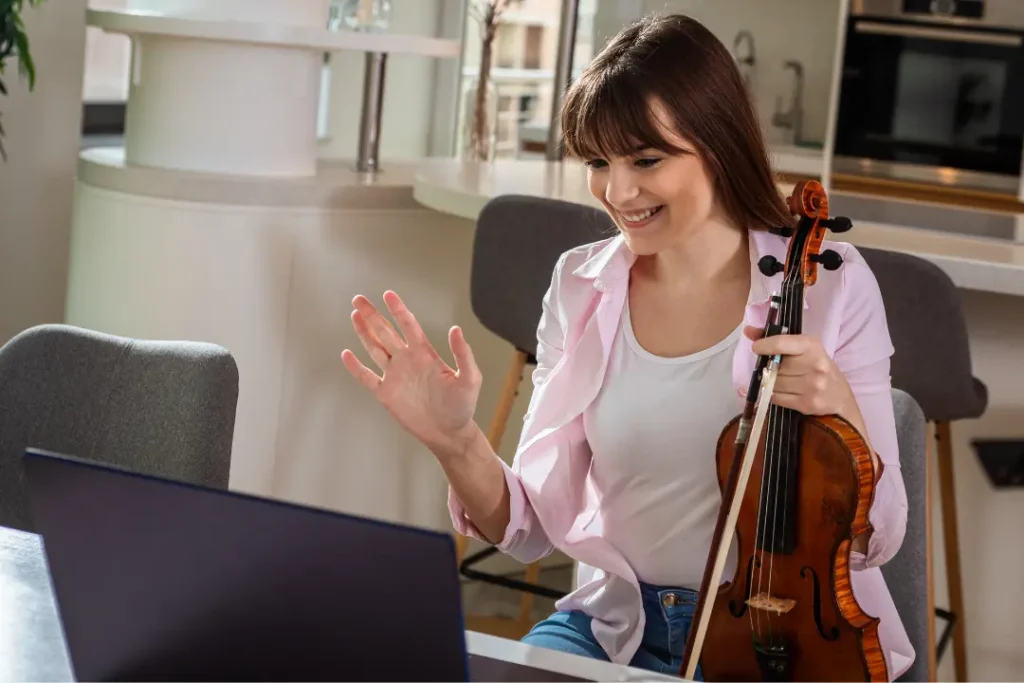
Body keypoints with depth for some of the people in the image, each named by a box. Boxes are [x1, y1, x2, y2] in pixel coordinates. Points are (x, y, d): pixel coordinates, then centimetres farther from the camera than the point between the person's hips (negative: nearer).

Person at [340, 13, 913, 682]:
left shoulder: (830, 284, -9)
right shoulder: (581, 287, 0)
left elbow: (876, 539, -8)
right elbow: (537, 526, -1)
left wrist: (842, 415, -26)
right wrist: (457, 444, -21)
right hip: (617, 622, 3)